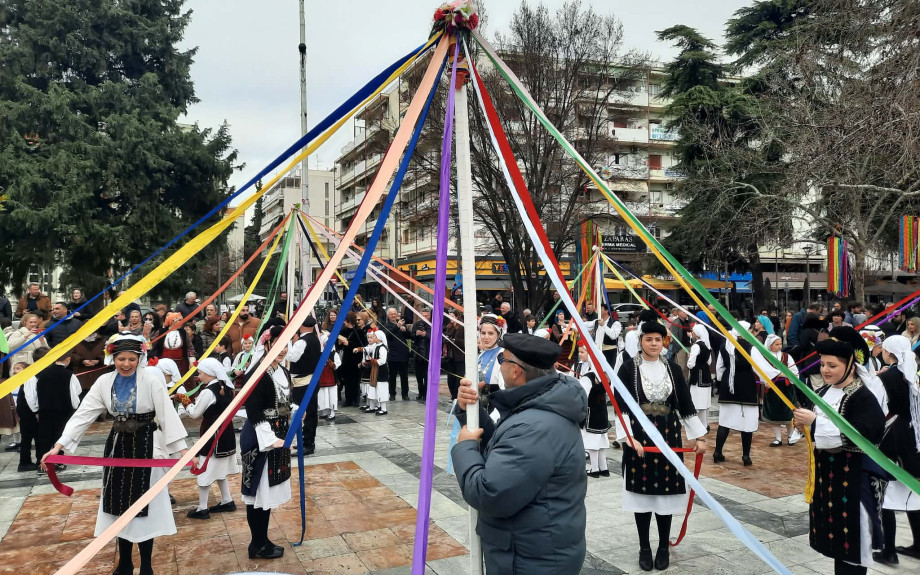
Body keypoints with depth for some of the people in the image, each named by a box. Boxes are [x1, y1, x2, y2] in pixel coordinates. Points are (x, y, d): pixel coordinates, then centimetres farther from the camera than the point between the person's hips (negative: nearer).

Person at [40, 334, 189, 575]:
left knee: (143, 505, 1)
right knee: (119, 503, 12)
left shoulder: (150, 381, -14)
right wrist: (58, 446, -11)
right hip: (118, 444, 4)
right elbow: (83, 414, -3)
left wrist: (183, 450, -19)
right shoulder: (104, 382, -2)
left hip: (146, 445, -4)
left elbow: (168, 415, -16)